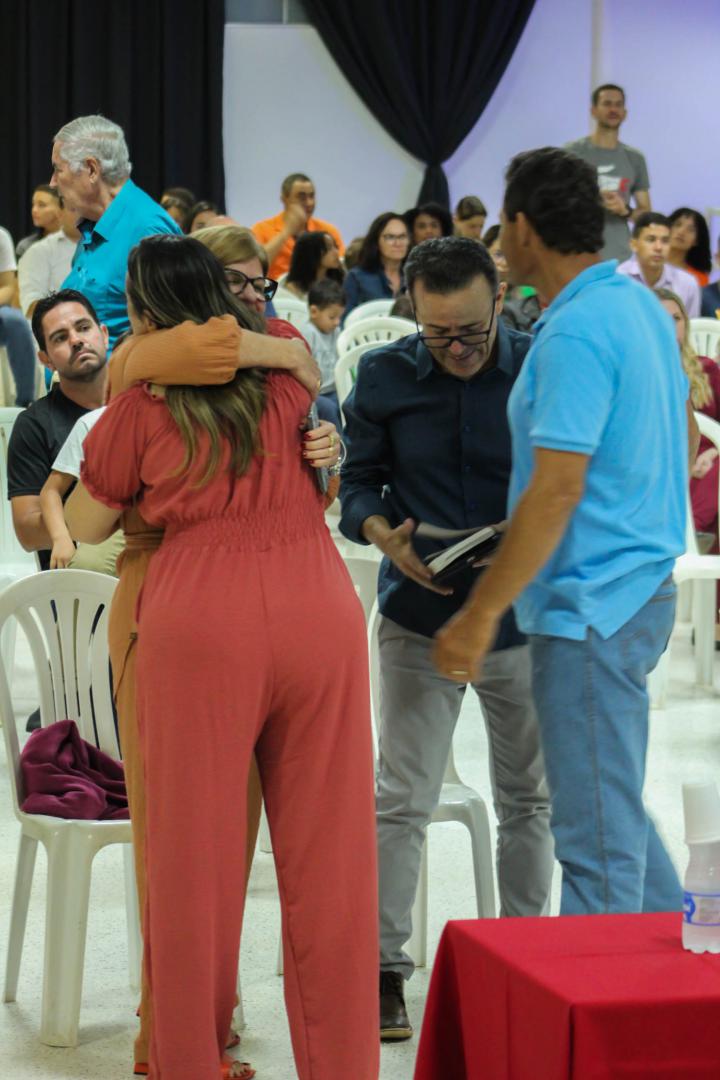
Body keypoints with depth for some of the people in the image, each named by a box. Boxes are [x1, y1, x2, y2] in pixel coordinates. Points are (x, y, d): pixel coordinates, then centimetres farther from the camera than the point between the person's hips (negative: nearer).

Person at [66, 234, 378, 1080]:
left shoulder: (140, 403, 4)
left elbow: (87, 525, 18)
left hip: (202, 625, -3)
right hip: (319, 610, 3)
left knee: (195, 851, 7)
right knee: (327, 851, 7)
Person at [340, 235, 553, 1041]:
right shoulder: (384, 377, -5)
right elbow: (358, 484, 1)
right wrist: (386, 534, -20)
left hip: (524, 618, 1)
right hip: (421, 618, 0)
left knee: (528, 797, 11)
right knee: (402, 800, -2)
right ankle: (384, 969, 5)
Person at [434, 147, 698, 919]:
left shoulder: (574, 334, -20)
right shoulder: (641, 305, 10)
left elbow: (557, 490, -24)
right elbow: (685, 439, 20)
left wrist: (481, 613, -20)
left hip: (590, 606, -10)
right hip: (642, 587, 10)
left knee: (597, 833, -2)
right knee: (615, 807, 21)